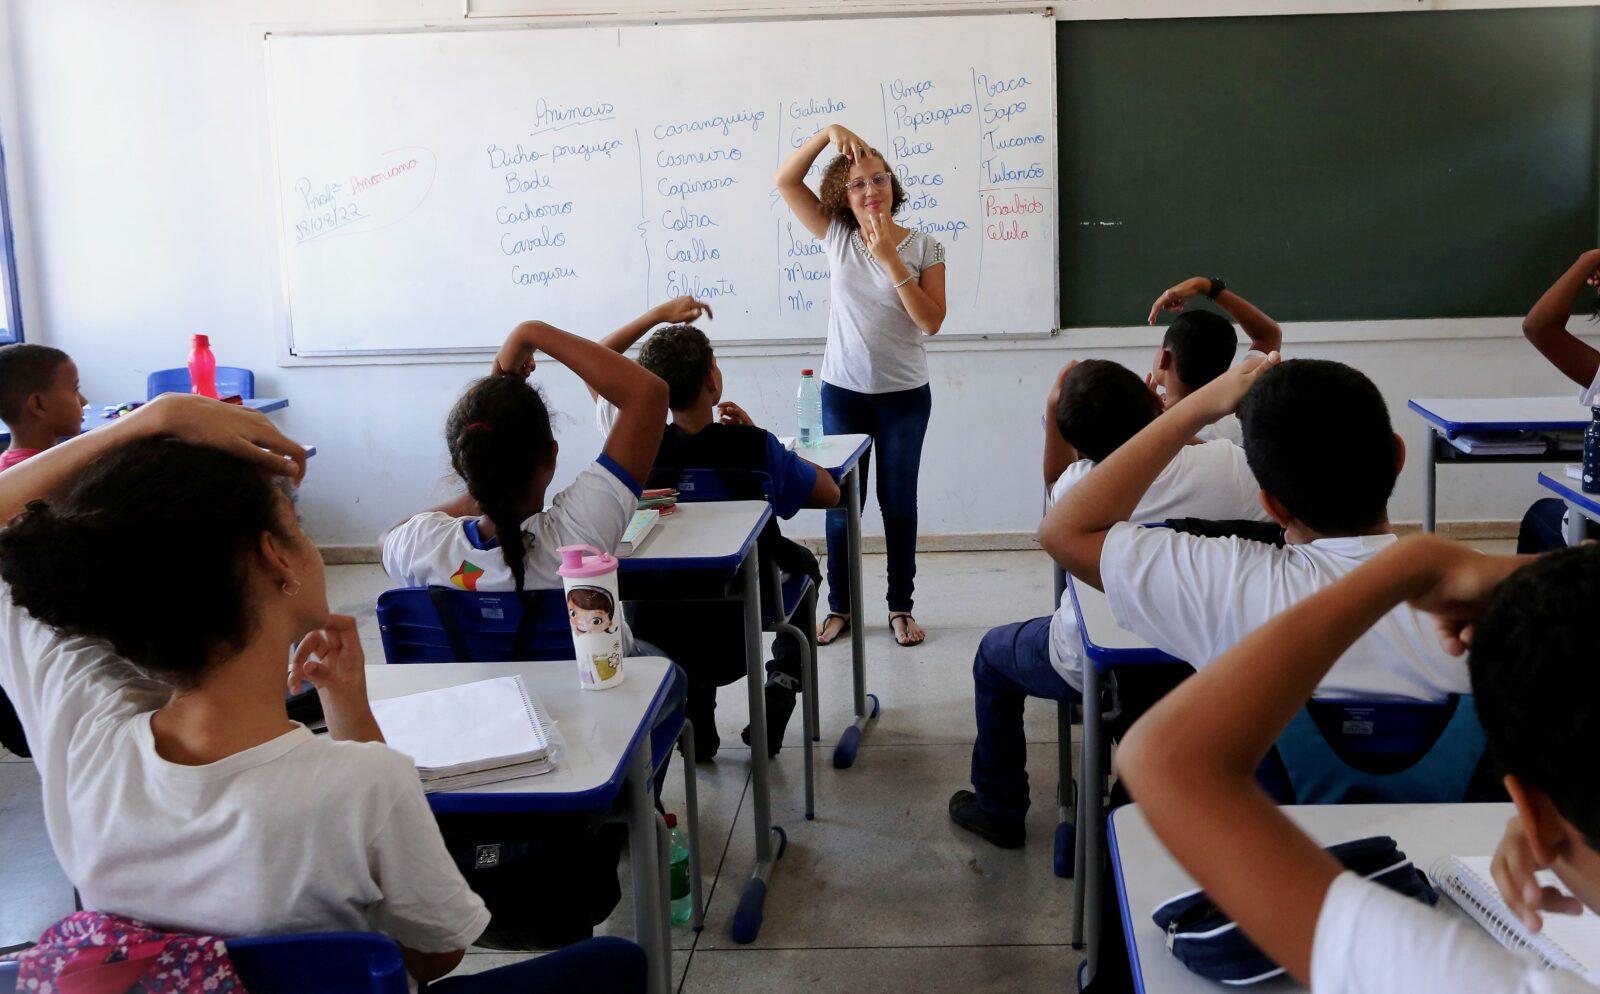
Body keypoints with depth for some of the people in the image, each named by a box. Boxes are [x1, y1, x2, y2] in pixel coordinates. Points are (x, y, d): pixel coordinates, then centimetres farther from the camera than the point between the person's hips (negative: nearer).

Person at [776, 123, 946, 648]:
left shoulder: (923, 246, -5)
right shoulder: (836, 236, 0)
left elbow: (932, 321, -14)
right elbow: (785, 180, -6)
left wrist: (890, 258, -19)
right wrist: (828, 133, -18)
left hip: (904, 394, -1)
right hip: (843, 391, 1)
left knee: (899, 503, 7)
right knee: (841, 502, 8)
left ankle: (900, 606, 21)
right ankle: (839, 607, 22)